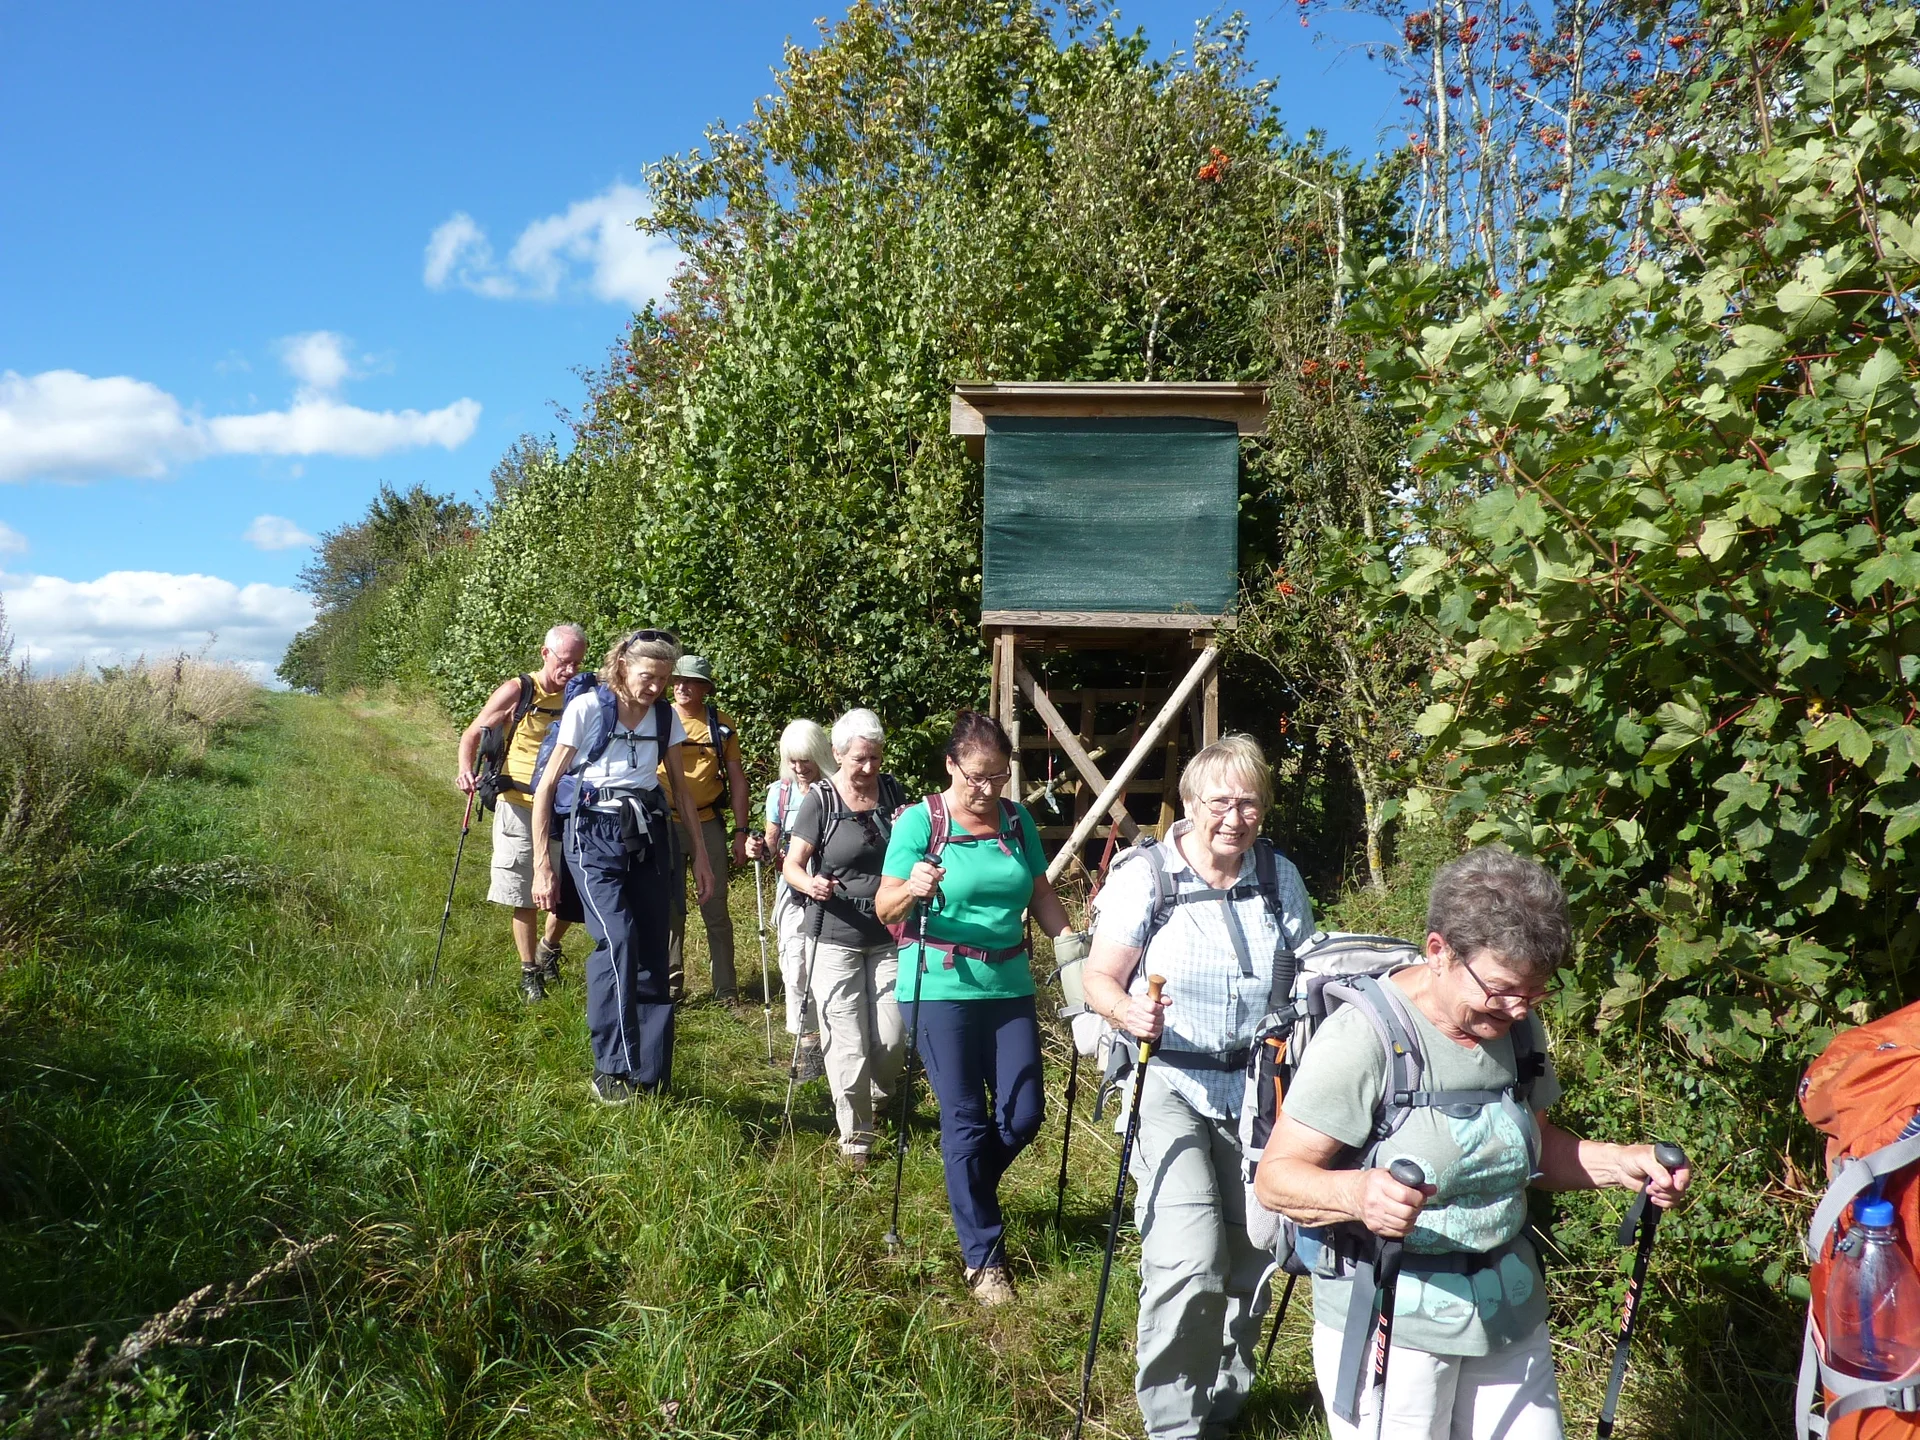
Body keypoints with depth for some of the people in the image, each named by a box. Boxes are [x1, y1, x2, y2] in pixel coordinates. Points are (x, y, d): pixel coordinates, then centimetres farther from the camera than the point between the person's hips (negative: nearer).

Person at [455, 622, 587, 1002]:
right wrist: (466, 771, -19)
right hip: (519, 809, -3)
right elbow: (472, 735, -1)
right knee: (524, 895, 5)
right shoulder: (517, 692, -6)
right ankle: (529, 973, 19)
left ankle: (548, 948, 32)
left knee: (573, 893, 4)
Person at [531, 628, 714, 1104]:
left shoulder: (666, 717, 4)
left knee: (653, 955, 2)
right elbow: (546, 787, -5)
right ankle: (611, 1070, -14)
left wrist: (700, 854, 13)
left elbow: (681, 787, 16)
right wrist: (542, 864, -7)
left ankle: (651, 1076, 12)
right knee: (618, 939, -23)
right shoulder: (587, 708, -9)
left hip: (648, 836, 5)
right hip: (594, 835, -4)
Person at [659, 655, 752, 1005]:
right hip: (665, 824, 0)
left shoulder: (721, 724, 2)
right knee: (669, 906, 7)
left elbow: (736, 778, 5)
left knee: (716, 907, 5)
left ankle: (726, 987, 13)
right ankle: (671, 981, 20)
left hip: (708, 824, 0)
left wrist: (741, 831, 0)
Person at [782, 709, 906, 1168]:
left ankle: (879, 1097, 35)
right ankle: (855, 1137, 15)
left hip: (888, 935, 3)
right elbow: (792, 865, -8)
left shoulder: (891, 792, 5)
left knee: (891, 1038, 3)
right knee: (848, 1043, -1)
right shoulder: (820, 800, -8)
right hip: (835, 938, -3)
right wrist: (810, 883, -30)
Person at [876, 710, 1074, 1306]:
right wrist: (912, 889, -32)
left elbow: (1042, 895, 14)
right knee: (966, 1120, 0)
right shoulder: (921, 821, -9)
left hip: (1009, 985, 5)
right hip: (941, 989, -5)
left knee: (1024, 1113, 5)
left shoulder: (1017, 819, 5)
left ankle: (968, 1192, 35)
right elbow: (885, 908, -11)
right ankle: (983, 1257, 14)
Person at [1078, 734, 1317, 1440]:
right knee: (1190, 1262, -16)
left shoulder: (1279, 876, 3)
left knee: (1248, 1262, 12)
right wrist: (1131, 1014, -31)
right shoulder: (1146, 873, -9)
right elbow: (1099, 980, -9)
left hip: (1256, 1091, 4)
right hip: (1169, 1085, -4)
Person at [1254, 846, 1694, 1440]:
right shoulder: (1363, 1036, -21)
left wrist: (1621, 1162, -2)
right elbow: (1275, 1176, -21)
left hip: (1507, 1312, 6)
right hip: (1388, 1320, -6)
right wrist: (1358, 1192, -41)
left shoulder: (1517, 1026, 1)